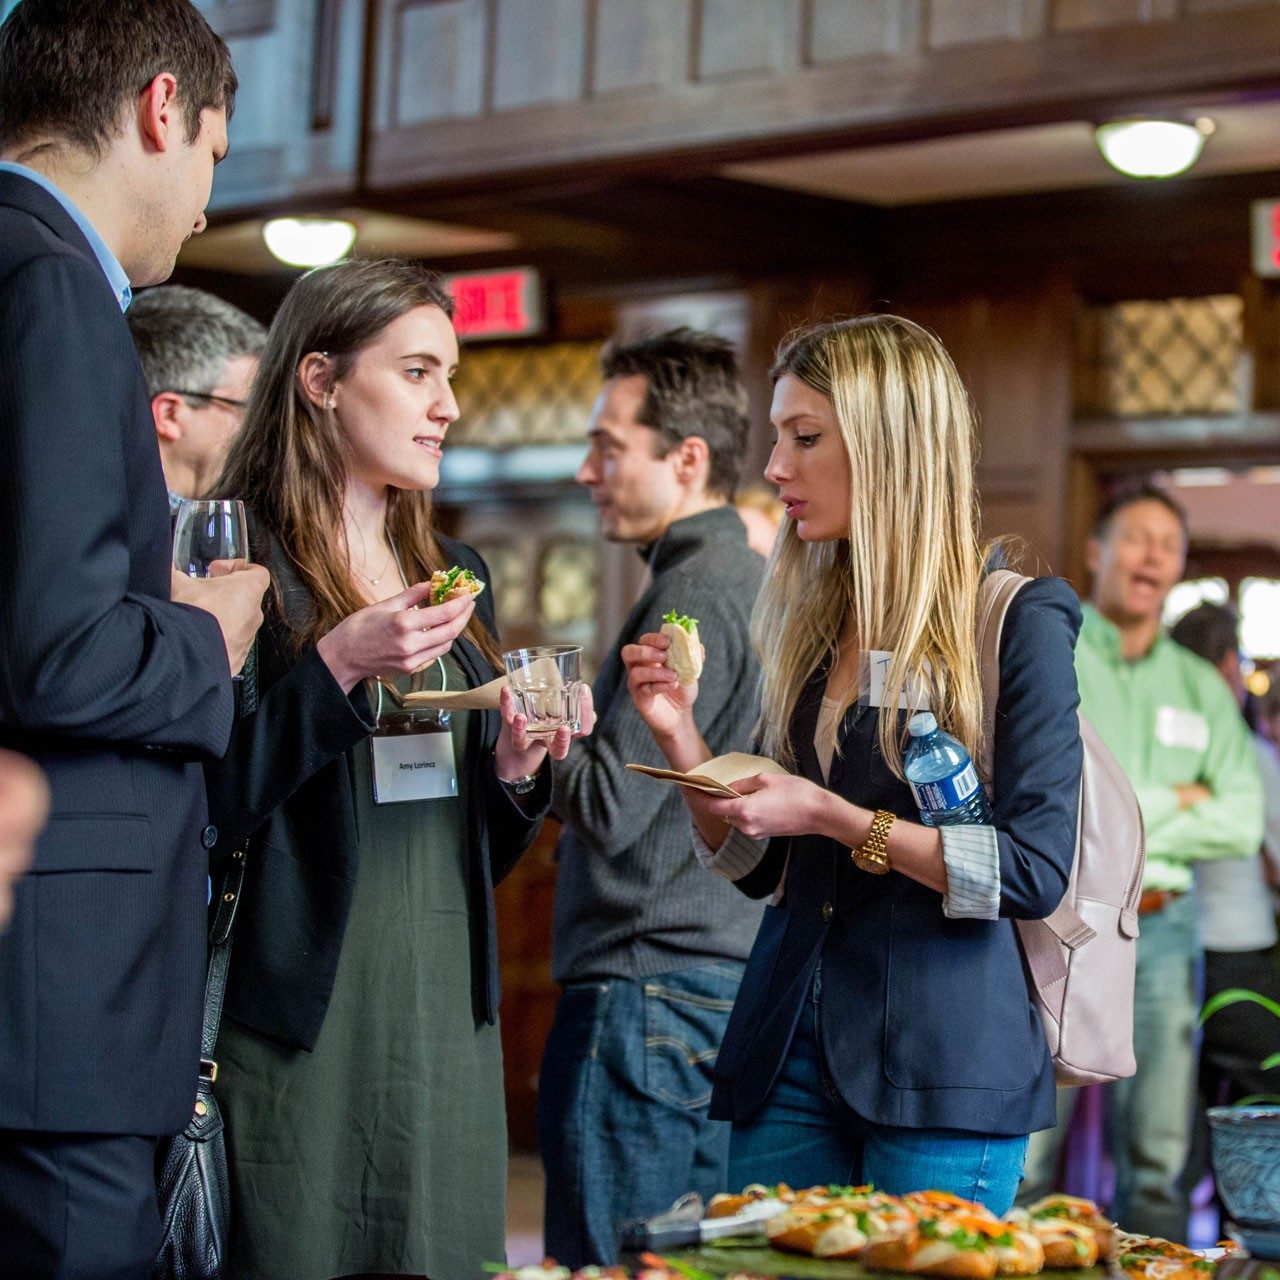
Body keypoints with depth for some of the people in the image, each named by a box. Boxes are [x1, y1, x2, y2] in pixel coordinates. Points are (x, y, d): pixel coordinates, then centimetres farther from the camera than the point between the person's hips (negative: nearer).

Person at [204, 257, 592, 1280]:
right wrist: (336, 666, -21)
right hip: (299, 1017, -6)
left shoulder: (457, 573, 15)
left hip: (449, 1013, 6)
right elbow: (210, 812, -15)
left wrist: (518, 766, -1)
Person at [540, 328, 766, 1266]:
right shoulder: (751, 582, 15)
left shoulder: (694, 597, -14)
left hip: (650, 987, -10)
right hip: (733, 979, 10)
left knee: (608, 1260, -5)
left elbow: (609, 807, -17)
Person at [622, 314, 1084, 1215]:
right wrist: (681, 737, 0)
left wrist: (833, 817, -16)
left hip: (942, 1067, -6)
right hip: (790, 1051, 6)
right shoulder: (810, 620, 12)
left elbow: (1034, 871, -12)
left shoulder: (1017, 621, -5)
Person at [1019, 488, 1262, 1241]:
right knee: (1021, 1175, -6)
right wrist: (1173, 803, -4)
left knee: (1159, 1181, 6)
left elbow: (1242, 824, 4)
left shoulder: (1202, 689, 15)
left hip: (1163, 929, 4)